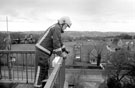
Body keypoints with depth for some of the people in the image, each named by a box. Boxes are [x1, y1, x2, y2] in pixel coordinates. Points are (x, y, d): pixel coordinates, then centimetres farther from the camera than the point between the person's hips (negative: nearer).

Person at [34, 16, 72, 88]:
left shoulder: (56, 28, 19)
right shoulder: (57, 28, -15)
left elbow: (59, 41, 31)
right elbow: (56, 43, -21)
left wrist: (64, 49, 31)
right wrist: (61, 54, -12)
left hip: (44, 51, 11)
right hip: (42, 51, -11)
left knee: (45, 68, 17)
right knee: (40, 69, -3)